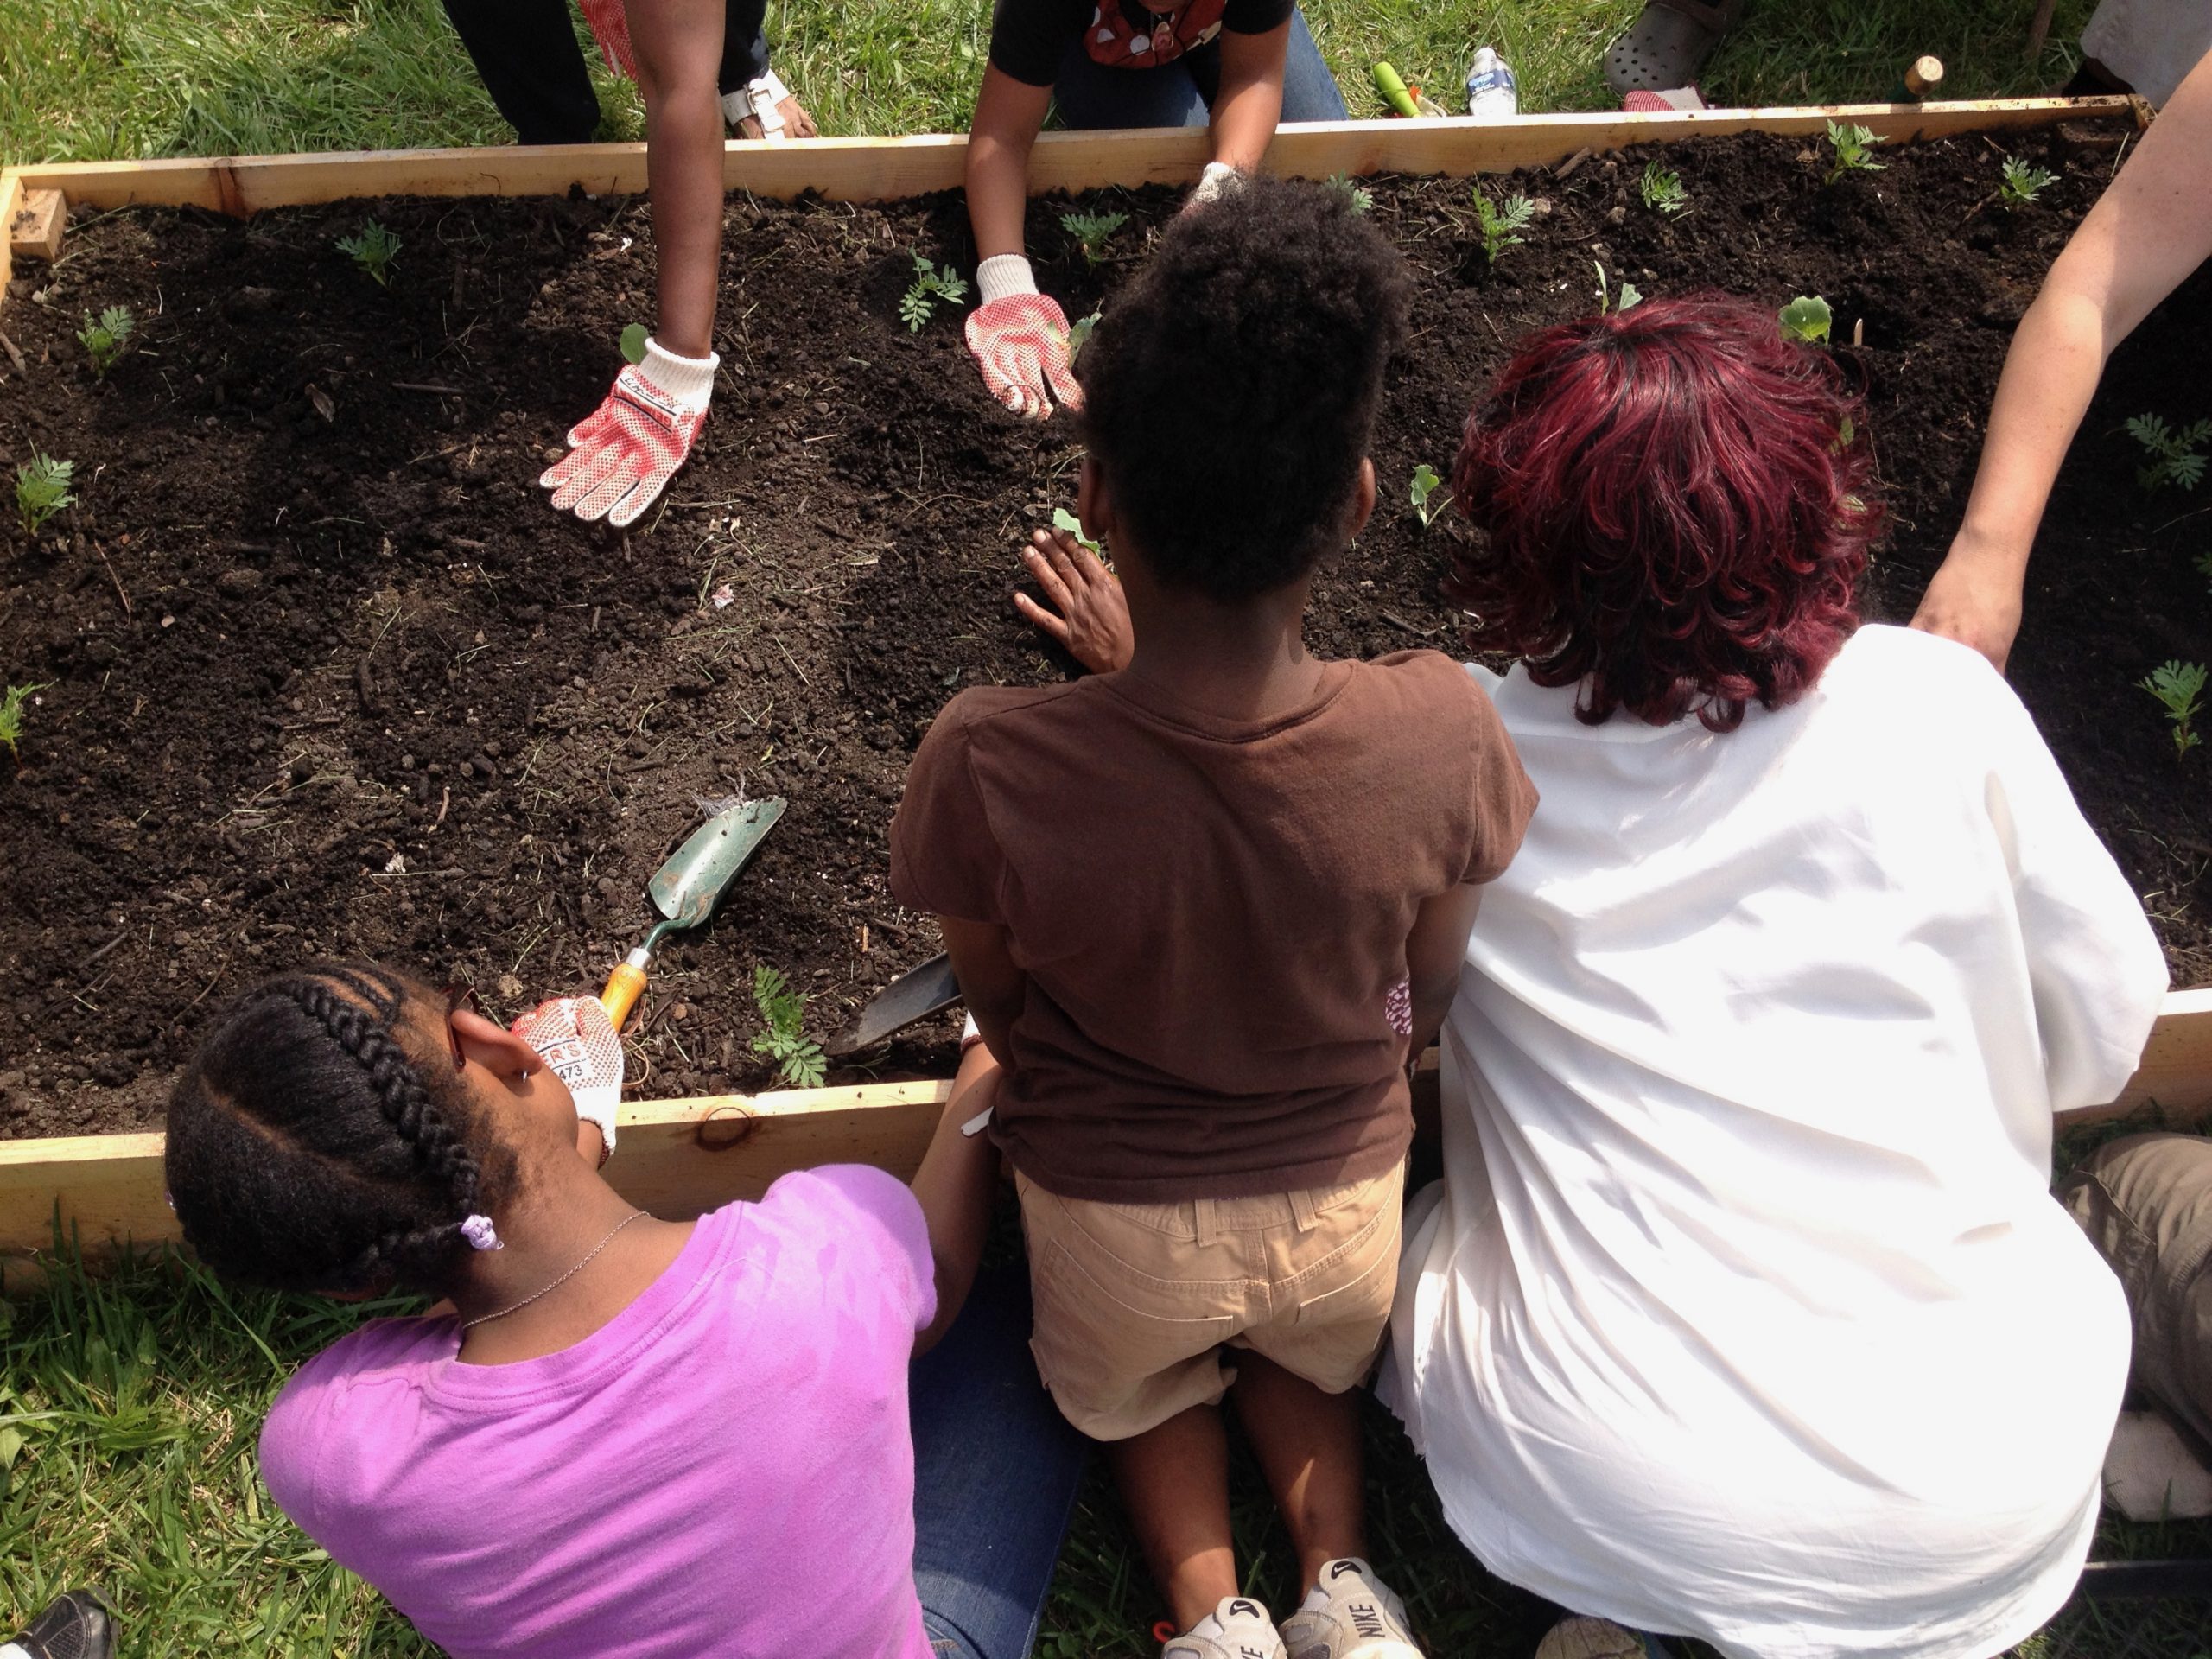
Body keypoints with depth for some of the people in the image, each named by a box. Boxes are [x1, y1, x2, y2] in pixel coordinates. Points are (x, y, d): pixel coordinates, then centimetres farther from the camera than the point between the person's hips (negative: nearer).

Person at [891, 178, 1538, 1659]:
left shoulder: (990, 768, -34)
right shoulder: (1442, 735, -30)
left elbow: (1000, 1012, -12)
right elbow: (1430, 999, -10)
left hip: (1112, 1216, -1)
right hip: (1343, 1198, 1)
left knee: (1144, 1383, 35)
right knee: (1309, 1361, 37)